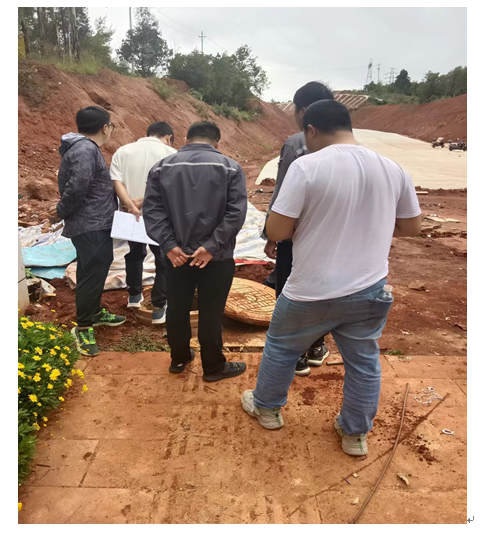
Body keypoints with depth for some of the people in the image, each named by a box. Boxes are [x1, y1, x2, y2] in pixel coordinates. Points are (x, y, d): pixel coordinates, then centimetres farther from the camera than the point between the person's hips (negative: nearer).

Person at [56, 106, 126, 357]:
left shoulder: (87, 147, 15)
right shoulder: (84, 150, -20)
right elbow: (78, 185, -33)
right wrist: (63, 211, -19)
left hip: (97, 224, 11)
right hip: (89, 226, -11)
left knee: (97, 270, 21)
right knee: (92, 273, -4)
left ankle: (94, 312, 38)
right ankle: (83, 327, 8)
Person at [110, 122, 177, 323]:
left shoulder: (122, 151, 5)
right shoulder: (170, 153, -6)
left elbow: (116, 181, -9)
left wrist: (131, 206, -18)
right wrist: (143, 201, -19)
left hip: (130, 216, 4)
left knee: (135, 253, 25)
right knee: (164, 260, 9)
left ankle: (134, 295, 40)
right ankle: (159, 309, 10)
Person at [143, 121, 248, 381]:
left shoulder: (161, 167, 6)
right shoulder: (230, 167, -2)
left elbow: (152, 209, -4)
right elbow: (236, 212, -13)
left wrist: (169, 245, -10)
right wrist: (211, 246, -15)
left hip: (176, 254, 3)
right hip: (216, 256, -3)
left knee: (177, 309, 17)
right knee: (210, 313, 7)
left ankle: (179, 359, 34)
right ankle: (214, 367, 22)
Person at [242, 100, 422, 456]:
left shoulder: (306, 167, -16)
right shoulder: (393, 169, 0)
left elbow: (276, 232, -16)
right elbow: (412, 228, 10)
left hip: (313, 292, -3)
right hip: (371, 289, 4)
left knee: (281, 347, 21)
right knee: (364, 362, 21)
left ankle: (267, 408, 41)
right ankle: (356, 434, 37)